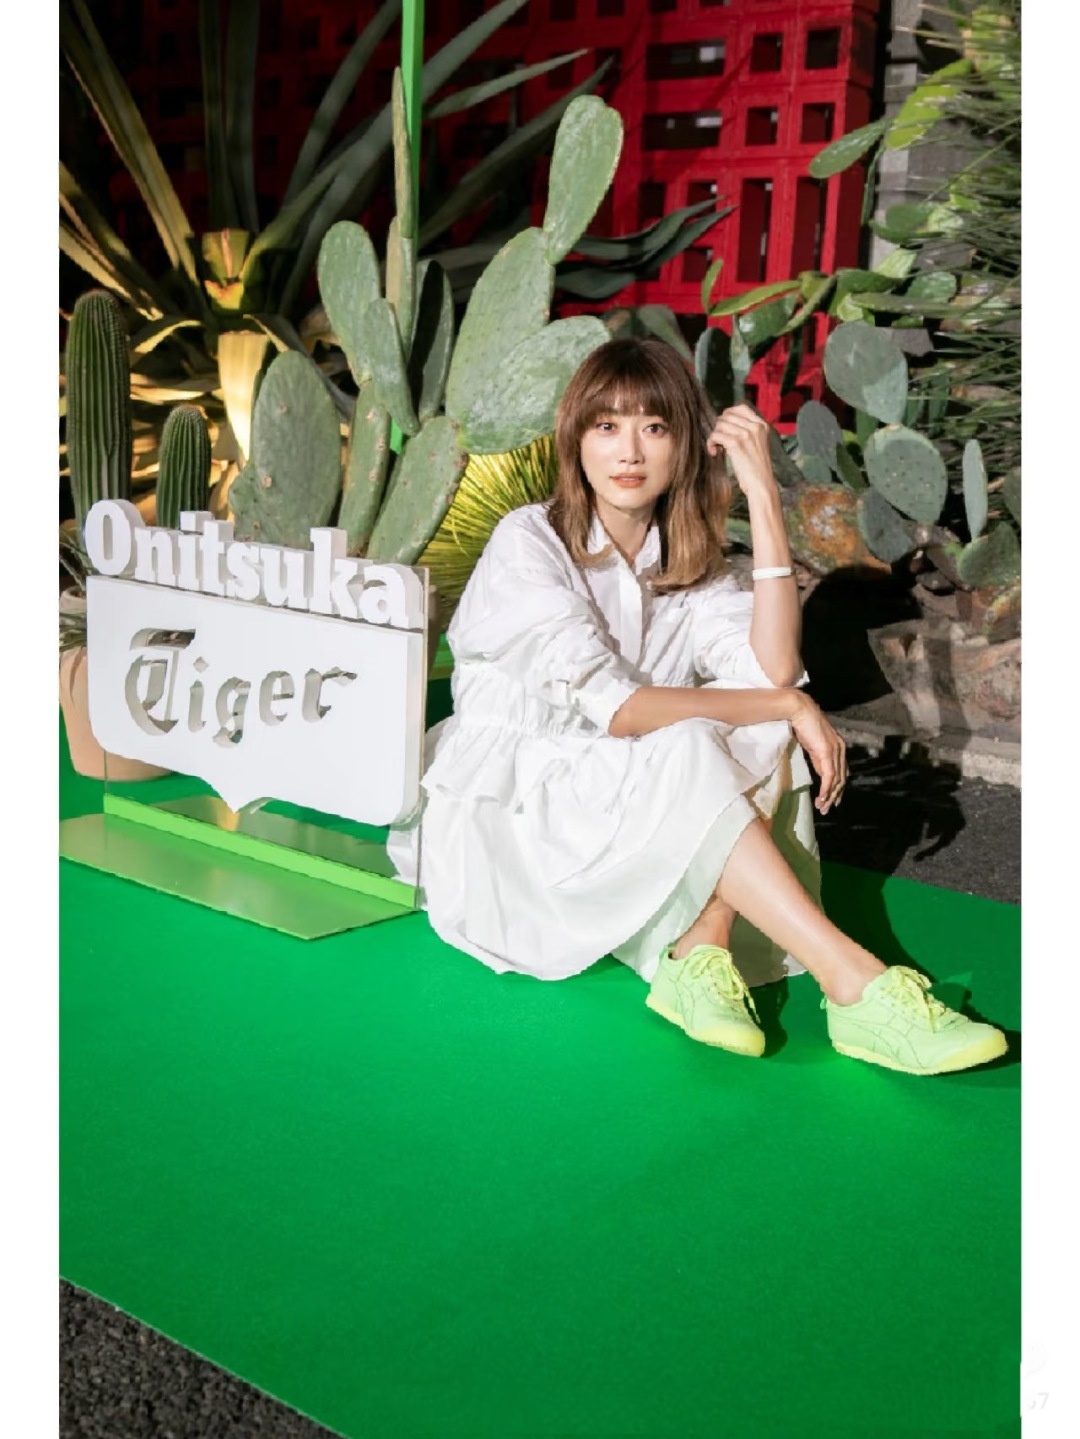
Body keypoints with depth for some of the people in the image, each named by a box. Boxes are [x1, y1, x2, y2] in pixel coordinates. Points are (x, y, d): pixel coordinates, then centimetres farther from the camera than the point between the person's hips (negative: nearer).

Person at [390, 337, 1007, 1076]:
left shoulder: (689, 564, 5)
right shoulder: (529, 542, -12)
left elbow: (773, 671, -16)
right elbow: (614, 710, -22)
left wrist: (763, 496, -15)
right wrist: (786, 707, -20)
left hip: (632, 823, 6)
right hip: (505, 815, -5)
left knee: (756, 732, -19)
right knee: (689, 752, -30)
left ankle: (697, 958, -32)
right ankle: (859, 991, -35)